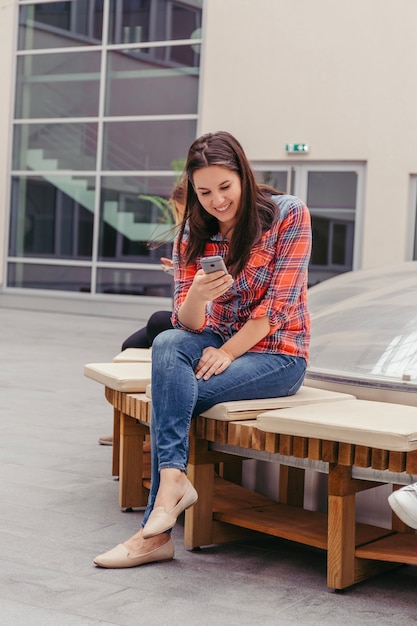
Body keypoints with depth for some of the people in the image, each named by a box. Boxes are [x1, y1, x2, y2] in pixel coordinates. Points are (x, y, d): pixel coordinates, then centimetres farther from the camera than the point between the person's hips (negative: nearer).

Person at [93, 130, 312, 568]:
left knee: (170, 395, -26)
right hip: (219, 343, 4)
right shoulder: (193, 233, 3)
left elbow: (279, 304, -12)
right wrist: (197, 294, -27)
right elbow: (188, 323, -3)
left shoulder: (288, 215, -9)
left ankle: (155, 533, -22)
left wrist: (225, 354, -19)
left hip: (277, 354, -4)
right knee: (167, 344, -31)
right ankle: (174, 479, -39)